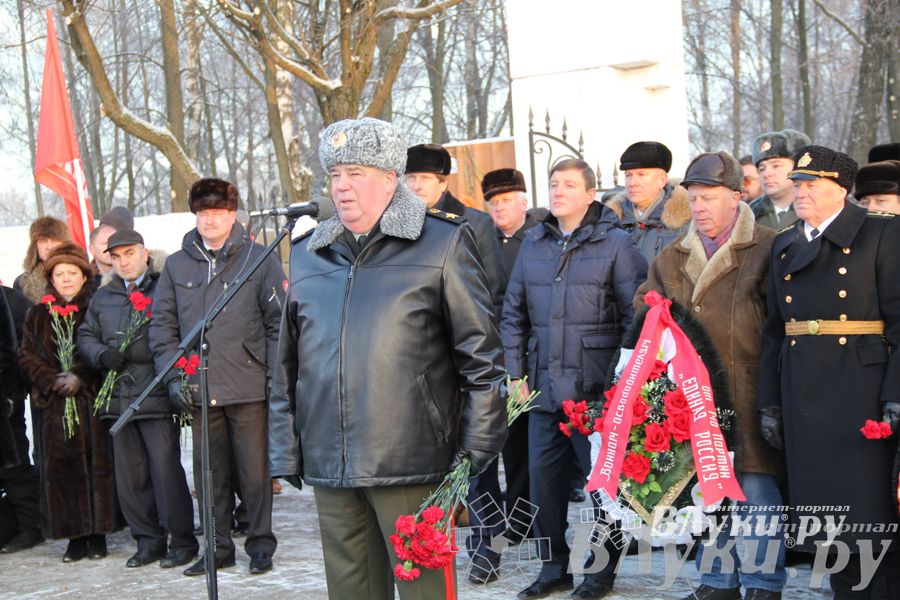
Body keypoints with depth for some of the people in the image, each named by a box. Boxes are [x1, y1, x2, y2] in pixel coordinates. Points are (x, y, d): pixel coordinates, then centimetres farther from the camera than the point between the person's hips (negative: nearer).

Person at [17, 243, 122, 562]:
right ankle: (75, 536, 6)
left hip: (92, 400, -2)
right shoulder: (38, 315, 12)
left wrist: (80, 377, -15)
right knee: (60, 468, -1)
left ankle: (98, 533, 7)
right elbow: (27, 356, 7)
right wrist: (53, 380, -8)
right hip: (54, 404, 2)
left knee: (97, 465, -2)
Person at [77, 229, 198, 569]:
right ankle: (148, 541, 21)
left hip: (156, 397, -6)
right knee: (130, 475, 9)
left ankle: (181, 540, 6)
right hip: (119, 398, 6)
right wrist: (102, 354, -2)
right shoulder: (102, 297, 17)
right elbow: (86, 336, 19)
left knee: (166, 470, -6)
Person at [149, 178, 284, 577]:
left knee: (254, 469, 4)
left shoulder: (259, 259, -1)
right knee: (209, 473, 10)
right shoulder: (176, 265, 9)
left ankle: (260, 543, 17)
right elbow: (162, 325, 9)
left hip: (248, 389, -3)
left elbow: (278, 322, -2)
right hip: (199, 390, 3)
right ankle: (219, 547, 22)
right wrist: (174, 376, -1)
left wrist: (275, 376, -7)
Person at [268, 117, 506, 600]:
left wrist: (479, 445, -5)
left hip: (409, 463, -5)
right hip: (329, 464, 5)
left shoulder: (441, 243, 0)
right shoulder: (307, 254, 14)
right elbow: (288, 364, 17)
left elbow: (480, 351, -2)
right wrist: (284, 449, 14)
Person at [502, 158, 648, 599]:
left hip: (596, 389, -4)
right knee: (543, 477, 8)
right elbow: (514, 313, 13)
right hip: (544, 388, 5)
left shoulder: (616, 244, -3)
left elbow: (637, 315, -4)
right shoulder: (533, 243, 10)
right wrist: (516, 373, 8)